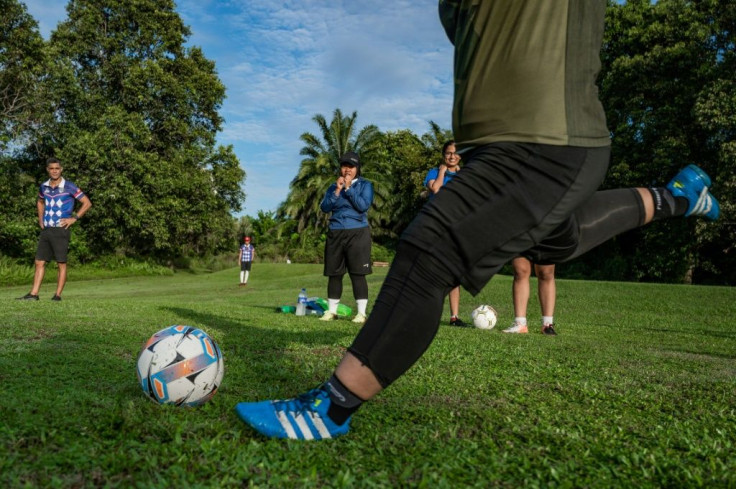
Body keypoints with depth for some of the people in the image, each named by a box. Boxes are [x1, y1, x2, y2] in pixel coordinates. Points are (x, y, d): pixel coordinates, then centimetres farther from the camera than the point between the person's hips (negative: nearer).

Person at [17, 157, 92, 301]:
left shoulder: (69, 187, -7)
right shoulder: (44, 187, 10)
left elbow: (87, 203, -6)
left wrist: (74, 218, -10)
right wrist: (40, 219, 18)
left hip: (61, 230, -6)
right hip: (46, 230, 6)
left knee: (61, 263, -1)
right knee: (39, 262, 5)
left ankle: (58, 295, 4)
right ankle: (33, 294, 9)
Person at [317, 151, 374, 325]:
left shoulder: (365, 185, 3)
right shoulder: (333, 186, 13)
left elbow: (364, 206, -13)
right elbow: (324, 208, 2)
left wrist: (348, 188, -11)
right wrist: (337, 191, -9)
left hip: (357, 233, -4)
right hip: (335, 233, 4)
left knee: (357, 274, -7)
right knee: (334, 274, 6)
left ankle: (361, 312, -4)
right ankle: (331, 311, 14)